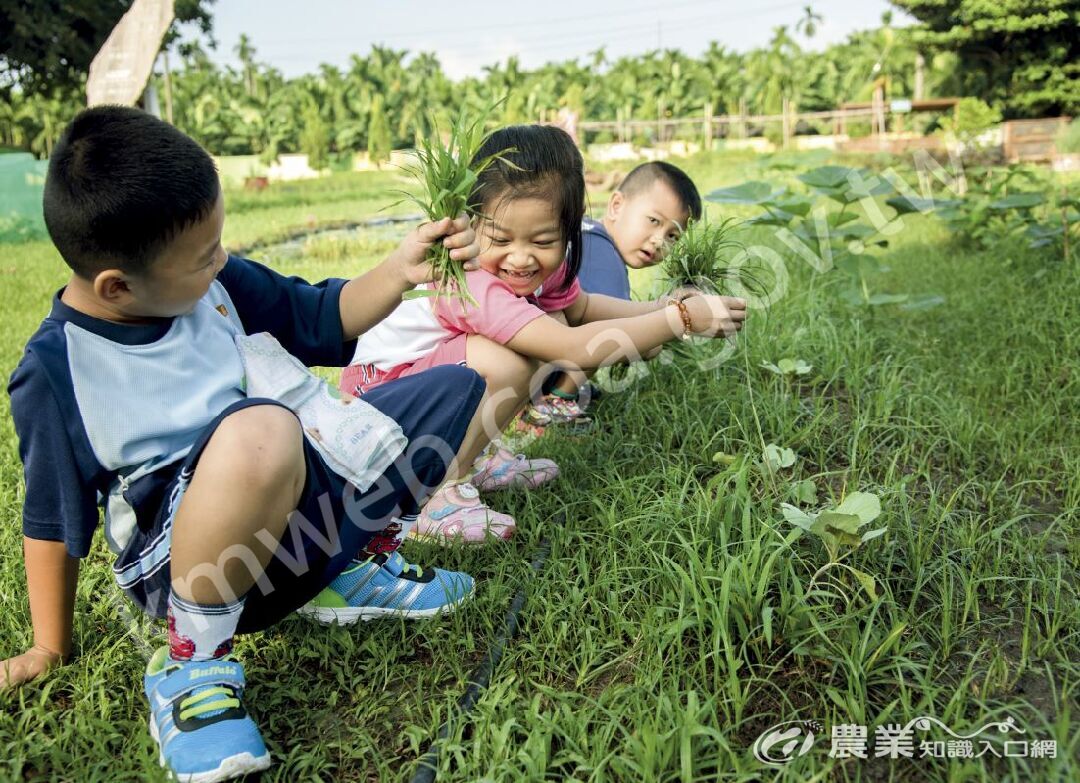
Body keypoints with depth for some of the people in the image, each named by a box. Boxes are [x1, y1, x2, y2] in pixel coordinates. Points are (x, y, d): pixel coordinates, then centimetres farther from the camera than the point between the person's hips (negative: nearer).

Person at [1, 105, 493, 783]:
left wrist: (399, 271, -5)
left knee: (461, 392, 4)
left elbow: (325, 319, 13)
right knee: (259, 430, -42)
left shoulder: (216, 285, 0)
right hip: (189, 566, -6)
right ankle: (194, 655, -16)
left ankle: (361, 565, 10)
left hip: (304, 489, 7)